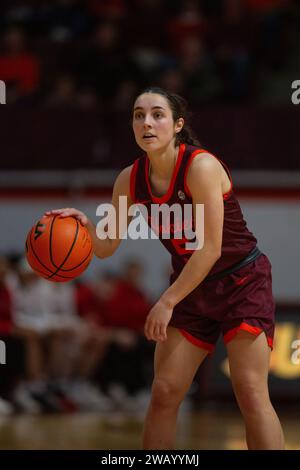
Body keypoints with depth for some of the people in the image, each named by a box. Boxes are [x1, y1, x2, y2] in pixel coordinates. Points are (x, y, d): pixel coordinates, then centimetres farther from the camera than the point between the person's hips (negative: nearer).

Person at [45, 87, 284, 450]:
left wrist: (167, 301, -21)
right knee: (163, 392, -2)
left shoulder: (201, 167, -22)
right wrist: (84, 224, -19)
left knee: (250, 391, -15)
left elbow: (210, 249, -24)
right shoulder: (130, 180, -4)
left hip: (242, 283, -6)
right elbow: (106, 247, 3)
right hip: (191, 289, 6)